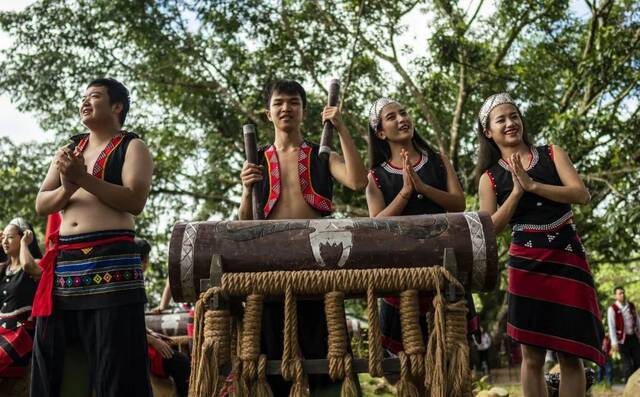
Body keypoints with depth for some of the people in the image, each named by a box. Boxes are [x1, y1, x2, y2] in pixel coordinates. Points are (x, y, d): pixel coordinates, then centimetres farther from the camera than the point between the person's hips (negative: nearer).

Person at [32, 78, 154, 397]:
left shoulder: (132, 147, 6)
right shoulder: (69, 149, 23)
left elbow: (135, 201, -9)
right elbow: (41, 205, 15)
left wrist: (84, 179, -14)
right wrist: (66, 188, -6)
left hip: (111, 261, -6)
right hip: (63, 262, 6)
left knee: (115, 368, -6)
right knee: (49, 365, 7)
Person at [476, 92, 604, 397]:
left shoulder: (552, 154, 7)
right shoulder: (490, 178, 6)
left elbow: (582, 195, -6)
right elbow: (491, 229, -2)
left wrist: (532, 185, -14)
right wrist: (516, 192, -11)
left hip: (568, 258, 1)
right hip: (526, 263, 0)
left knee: (570, 354, -1)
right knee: (532, 355, 1)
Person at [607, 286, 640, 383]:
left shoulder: (631, 306, 6)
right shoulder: (612, 309, -10)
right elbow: (612, 327, -12)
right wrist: (614, 343, -16)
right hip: (623, 339, -5)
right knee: (627, 363, -1)